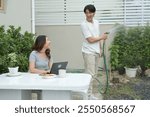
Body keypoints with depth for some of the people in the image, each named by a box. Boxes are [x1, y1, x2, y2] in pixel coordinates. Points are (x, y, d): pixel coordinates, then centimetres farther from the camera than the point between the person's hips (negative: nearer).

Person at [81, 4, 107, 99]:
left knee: (94, 74, 14)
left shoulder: (96, 22, 10)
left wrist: (100, 49, 16)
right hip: (89, 52, -8)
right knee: (90, 74, -6)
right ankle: (89, 95, 3)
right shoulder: (84, 24, -14)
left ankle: (89, 91, 26)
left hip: (96, 52, 8)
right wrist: (102, 37, -6)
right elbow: (90, 40, -18)